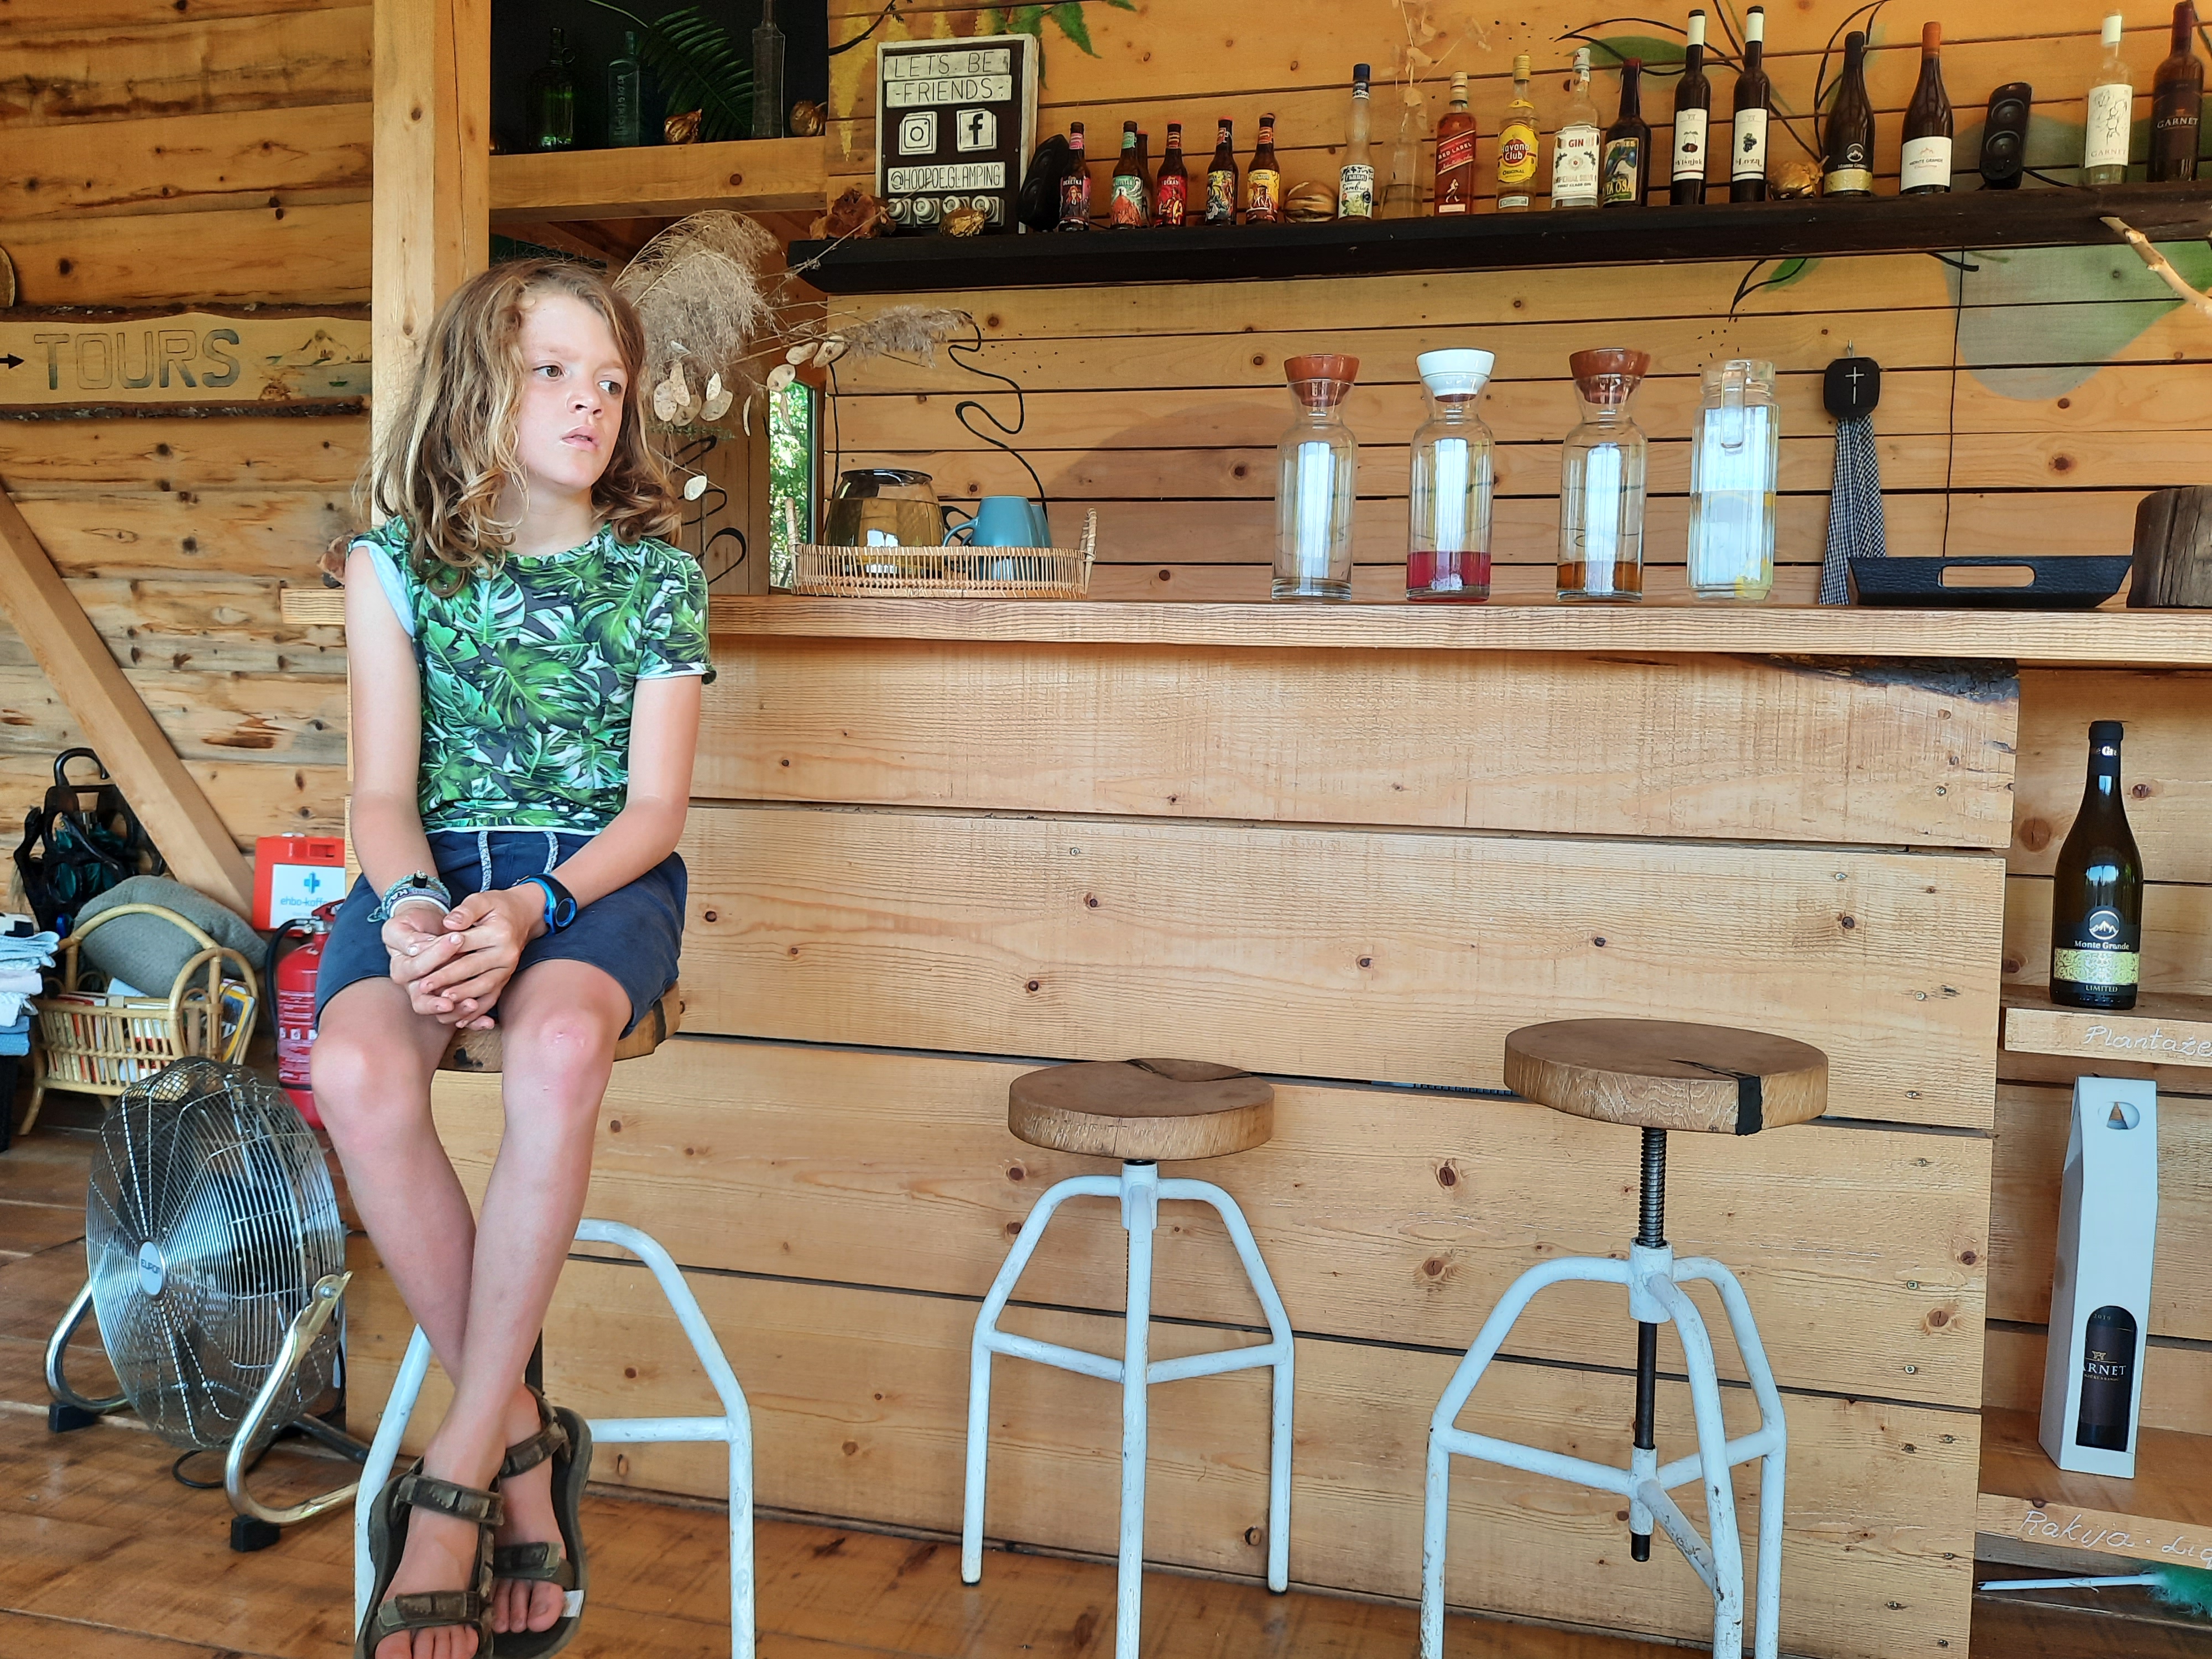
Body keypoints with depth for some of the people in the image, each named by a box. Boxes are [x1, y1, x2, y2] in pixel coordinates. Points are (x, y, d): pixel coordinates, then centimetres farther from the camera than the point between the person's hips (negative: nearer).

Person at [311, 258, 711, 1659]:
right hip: (432, 870, 1)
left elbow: (655, 804, -3)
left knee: (558, 1046, -37)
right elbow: (385, 791, 1)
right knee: (357, 1068, -33)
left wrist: (530, 909, -21)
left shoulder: (659, 574, 3)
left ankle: (458, 1484, -24)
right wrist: (411, 906, -22)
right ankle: (523, 1440, -17)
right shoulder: (396, 562, 6)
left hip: (599, 875, -1)